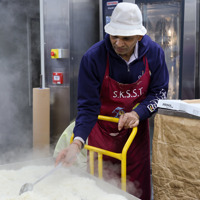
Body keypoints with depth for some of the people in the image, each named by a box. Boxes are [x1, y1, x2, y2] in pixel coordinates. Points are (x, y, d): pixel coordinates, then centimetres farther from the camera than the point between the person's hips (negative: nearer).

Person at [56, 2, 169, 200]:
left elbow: (159, 92, -1)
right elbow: (88, 106, -18)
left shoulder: (154, 53, -12)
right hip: (102, 132, -2)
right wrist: (77, 142, -31)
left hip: (137, 130, 2)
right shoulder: (93, 57, -20)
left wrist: (138, 113, -18)